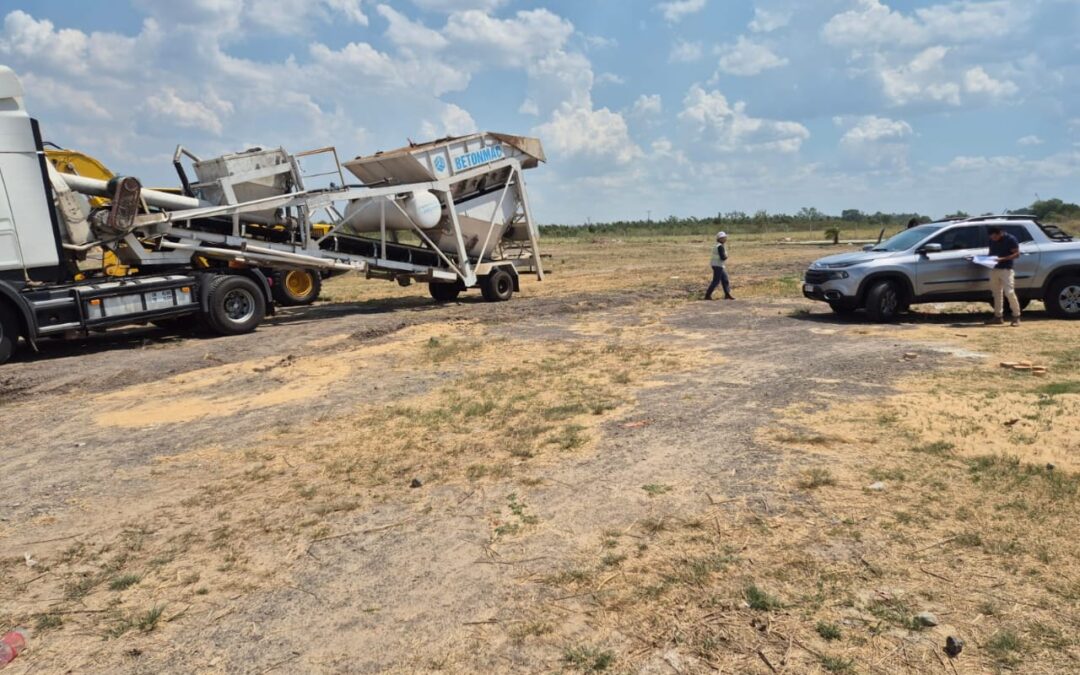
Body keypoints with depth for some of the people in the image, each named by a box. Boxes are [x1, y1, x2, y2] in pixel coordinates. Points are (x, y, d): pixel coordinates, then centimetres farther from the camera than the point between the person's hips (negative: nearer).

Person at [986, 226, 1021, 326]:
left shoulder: (1011, 239, -8)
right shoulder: (992, 240, 10)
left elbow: (1017, 254, -9)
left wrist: (1002, 259, -22)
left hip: (1006, 269, -6)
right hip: (994, 269, 6)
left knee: (1009, 292, -12)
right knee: (997, 293, 9)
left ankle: (1016, 316, -3)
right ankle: (998, 317, 14)